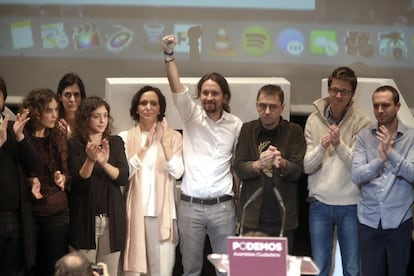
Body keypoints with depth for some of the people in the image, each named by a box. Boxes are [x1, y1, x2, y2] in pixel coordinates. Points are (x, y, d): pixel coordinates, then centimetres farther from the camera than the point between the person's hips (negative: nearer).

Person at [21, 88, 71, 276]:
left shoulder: (59, 136, 6)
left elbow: (66, 172, 9)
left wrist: (62, 178, -12)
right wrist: (30, 182, -20)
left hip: (58, 212, 3)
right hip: (28, 211, -3)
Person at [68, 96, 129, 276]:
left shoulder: (116, 143, 8)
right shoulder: (74, 145, -1)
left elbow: (123, 178, -2)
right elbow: (78, 183, -8)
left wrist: (104, 163, -21)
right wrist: (90, 160, -25)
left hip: (112, 218, 2)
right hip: (85, 219, -2)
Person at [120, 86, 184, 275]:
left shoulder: (173, 136, 6)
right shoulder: (125, 137, 7)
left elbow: (177, 172, -5)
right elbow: (125, 173, -5)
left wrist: (163, 141, -12)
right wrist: (145, 146, -14)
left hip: (162, 212, 0)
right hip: (135, 210, 0)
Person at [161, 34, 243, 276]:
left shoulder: (236, 125, 4)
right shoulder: (192, 115, 1)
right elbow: (177, 87, -15)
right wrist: (169, 54, -28)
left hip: (223, 206, 0)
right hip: (190, 205, 0)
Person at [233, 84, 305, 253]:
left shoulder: (294, 132, 3)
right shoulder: (248, 130, 6)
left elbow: (297, 171, -4)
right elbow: (239, 169, -1)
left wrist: (282, 163, -25)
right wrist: (258, 164, -21)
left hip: (283, 219, 0)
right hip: (253, 216, 0)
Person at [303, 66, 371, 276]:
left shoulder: (361, 123, -3)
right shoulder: (314, 120, 2)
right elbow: (306, 166, -2)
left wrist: (339, 144, -25)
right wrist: (321, 146, -20)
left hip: (350, 204, -1)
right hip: (320, 203, 1)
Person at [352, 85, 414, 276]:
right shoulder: (364, 136, 2)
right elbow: (356, 175, -7)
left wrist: (391, 152, -24)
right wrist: (379, 159, -23)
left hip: (399, 221, -1)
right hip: (368, 220, 1)